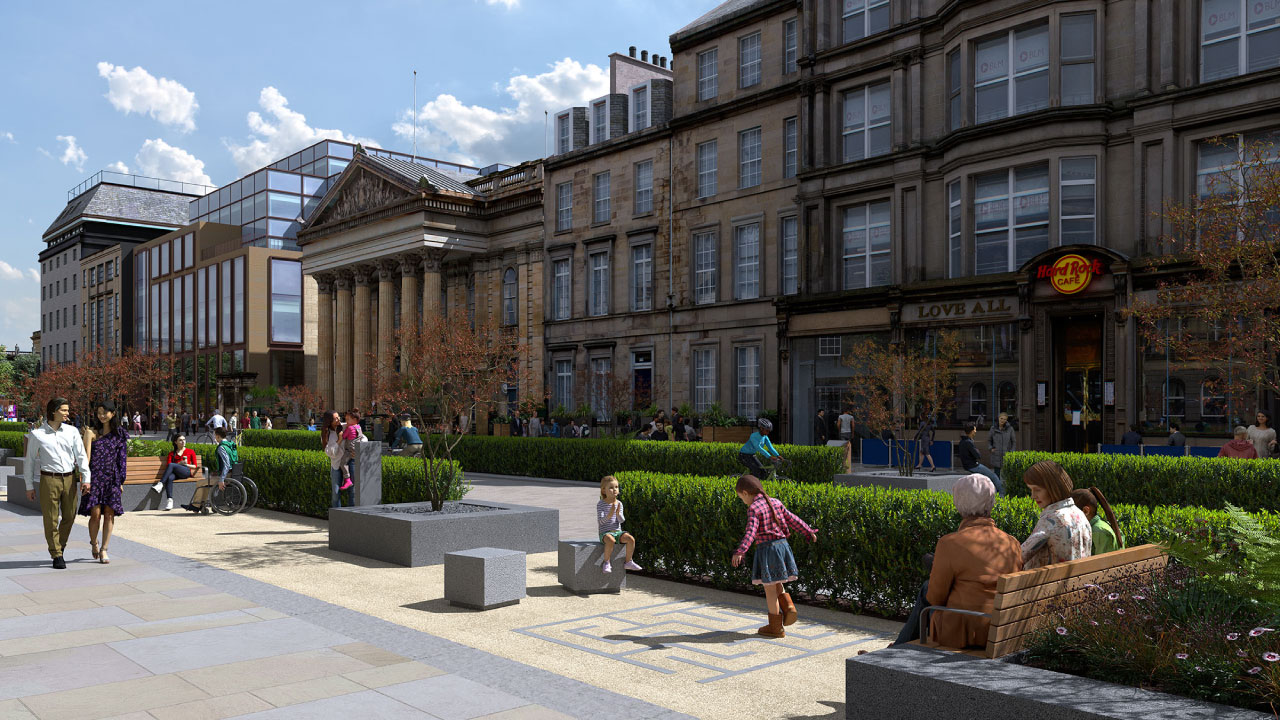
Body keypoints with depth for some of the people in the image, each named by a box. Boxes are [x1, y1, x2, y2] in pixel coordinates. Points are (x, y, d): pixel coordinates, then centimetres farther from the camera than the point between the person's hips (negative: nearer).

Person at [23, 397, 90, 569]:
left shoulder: (72, 431, 5)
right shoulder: (37, 434, -1)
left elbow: (81, 456, 3)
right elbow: (30, 461, 5)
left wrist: (86, 478, -7)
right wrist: (29, 486, 4)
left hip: (69, 479, 3)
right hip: (49, 479, -3)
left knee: (69, 516, 9)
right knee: (51, 519, 1)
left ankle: (60, 547, 31)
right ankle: (56, 555, 11)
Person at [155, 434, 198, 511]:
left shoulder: (191, 452, 20)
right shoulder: (172, 453, 25)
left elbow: (195, 466, 16)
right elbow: (167, 465, 10)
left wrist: (186, 464, -4)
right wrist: (180, 463, -5)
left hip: (187, 472, -2)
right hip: (175, 473, 2)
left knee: (171, 465, -32)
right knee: (169, 478, -35)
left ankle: (160, 484, -40)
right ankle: (170, 500, -44)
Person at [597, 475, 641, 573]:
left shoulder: (619, 503, 7)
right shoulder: (601, 504, -6)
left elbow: (621, 520, -1)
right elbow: (599, 522, -14)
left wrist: (618, 514, -23)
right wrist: (608, 516, -31)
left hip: (617, 532, 5)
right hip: (605, 532, -5)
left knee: (631, 538, -21)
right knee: (611, 540, -37)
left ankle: (629, 562, -4)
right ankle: (606, 563, -20)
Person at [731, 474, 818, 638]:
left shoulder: (754, 509, -12)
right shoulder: (775, 502, 10)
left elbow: (751, 532, -25)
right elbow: (793, 520, 16)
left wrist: (740, 552, -35)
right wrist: (809, 532, 28)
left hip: (766, 548, -7)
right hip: (782, 544, 7)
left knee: (770, 588, 3)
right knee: (776, 584, 24)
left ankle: (775, 627, 11)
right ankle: (788, 607, 4)